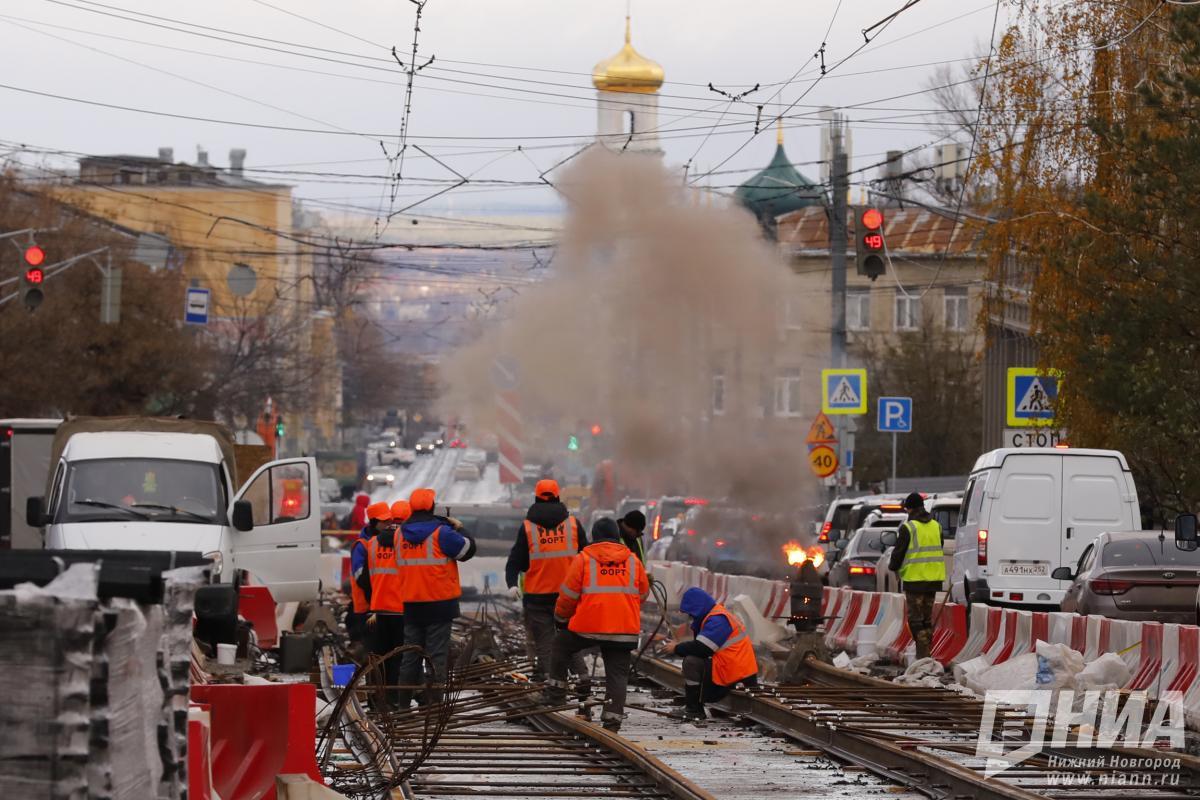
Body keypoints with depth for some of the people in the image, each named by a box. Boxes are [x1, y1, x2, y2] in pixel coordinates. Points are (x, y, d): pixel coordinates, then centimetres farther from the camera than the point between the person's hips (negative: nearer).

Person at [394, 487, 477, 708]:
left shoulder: (401, 534, 5)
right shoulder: (441, 532, -13)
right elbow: (467, 549, -6)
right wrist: (460, 529, 11)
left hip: (411, 605, 5)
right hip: (439, 603, -5)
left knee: (410, 656, 12)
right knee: (437, 655, -2)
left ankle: (403, 704, 13)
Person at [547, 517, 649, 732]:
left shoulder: (584, 558, -1)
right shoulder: (633, 561, 9)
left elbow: (568, 595, 2)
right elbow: (643, 594, 19)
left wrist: (561, 618, 20)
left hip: (587, 626, -2)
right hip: (625, 630, 2)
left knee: (561, 646, 24)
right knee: (617, 674, 6)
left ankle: (556, 692, 25)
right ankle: (613, 719, -1)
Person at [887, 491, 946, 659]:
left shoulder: (908, 528, -11)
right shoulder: (936, 526, 11)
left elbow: (898, 552, -8)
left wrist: (892, 566, 12)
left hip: (914, 578, -6)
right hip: (933, 579, 6)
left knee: (916, 618, -3)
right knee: (927, 617, 14)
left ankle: (922, 653, -10)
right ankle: (926, 652, 17)